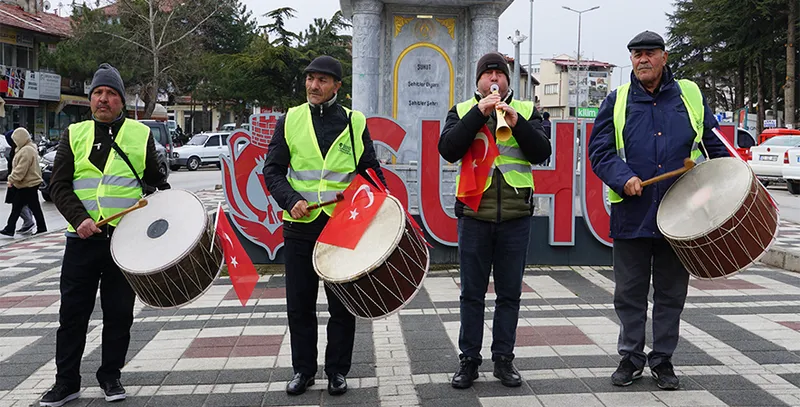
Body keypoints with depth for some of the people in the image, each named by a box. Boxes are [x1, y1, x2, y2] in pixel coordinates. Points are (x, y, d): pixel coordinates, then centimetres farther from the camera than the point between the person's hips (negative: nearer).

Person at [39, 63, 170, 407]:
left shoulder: (141, 134, 8)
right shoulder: (74, 134, 8)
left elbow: (156, 183, 14)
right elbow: (59, 186, 3)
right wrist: (79, 219, -12)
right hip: (82, 238, 1)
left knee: (119, 313, 7)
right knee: (73, 313, 5)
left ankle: (110, 376, 22)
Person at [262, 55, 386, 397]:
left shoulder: (354, 122, 4)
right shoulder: (290, 120, 4)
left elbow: (371, 172, 8)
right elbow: (272, 170, 2)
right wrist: (291, 200, -15)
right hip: (300, 225, 1)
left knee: (342, 304, 6)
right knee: (299, 304, 8)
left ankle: (337, 370, 21)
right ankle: (303, 369, 24)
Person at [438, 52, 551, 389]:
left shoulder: (526, 111, 10)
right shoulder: (462, 112, 8)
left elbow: (542, 152, -3)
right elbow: (448, 149, -9)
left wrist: (517, 122, -16)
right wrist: (479, 113, -15)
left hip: (515, 217, 1)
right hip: (473, 215, -1)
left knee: (509, 293, 7)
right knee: (472, 293, 5)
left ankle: (503, 358, 18)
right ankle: (468, 360, 15)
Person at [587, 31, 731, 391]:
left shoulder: (690, 96, 8)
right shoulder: (616, 101, 5)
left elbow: (715, 146, 16)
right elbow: (599, 151, 0)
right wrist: (623, 179, -16)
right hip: (631, 214, -1)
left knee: (671, 292, 9)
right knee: (630, 292, 8)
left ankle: (663, 359, 23)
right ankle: (631, 357, 23)